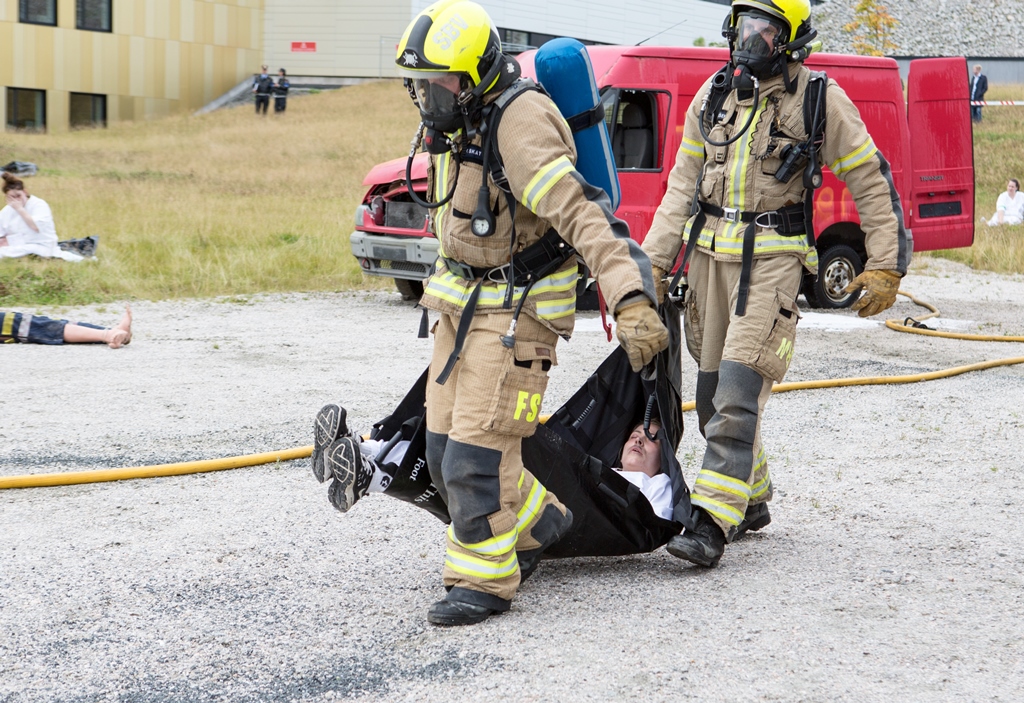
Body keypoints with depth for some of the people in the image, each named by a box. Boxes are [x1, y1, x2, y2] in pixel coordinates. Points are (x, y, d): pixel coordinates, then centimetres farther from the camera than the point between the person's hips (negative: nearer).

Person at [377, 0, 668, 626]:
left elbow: (581, 216, -32)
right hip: (463, 307, 9)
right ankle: (539, 521, 32)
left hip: (517, 310, -9)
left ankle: (484, 580, 5)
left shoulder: (519, 126, -23)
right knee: (446, 450, 11)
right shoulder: (455, 127, 6)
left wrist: (631, 298, -41)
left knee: (478, 451, -9)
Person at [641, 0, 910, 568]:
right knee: (712, 393, 10)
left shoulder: (819, 100, -5)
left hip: (772, 260, -6)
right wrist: (654, 262, 7)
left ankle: (712, 523, -17)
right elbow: (683, 185, 13)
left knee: (739, 393, -15)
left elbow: (872, 180, 0)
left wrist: (886, 265, -4)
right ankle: (751, 500, 29)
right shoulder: (714, 95, 9)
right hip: (709, 255, 6)